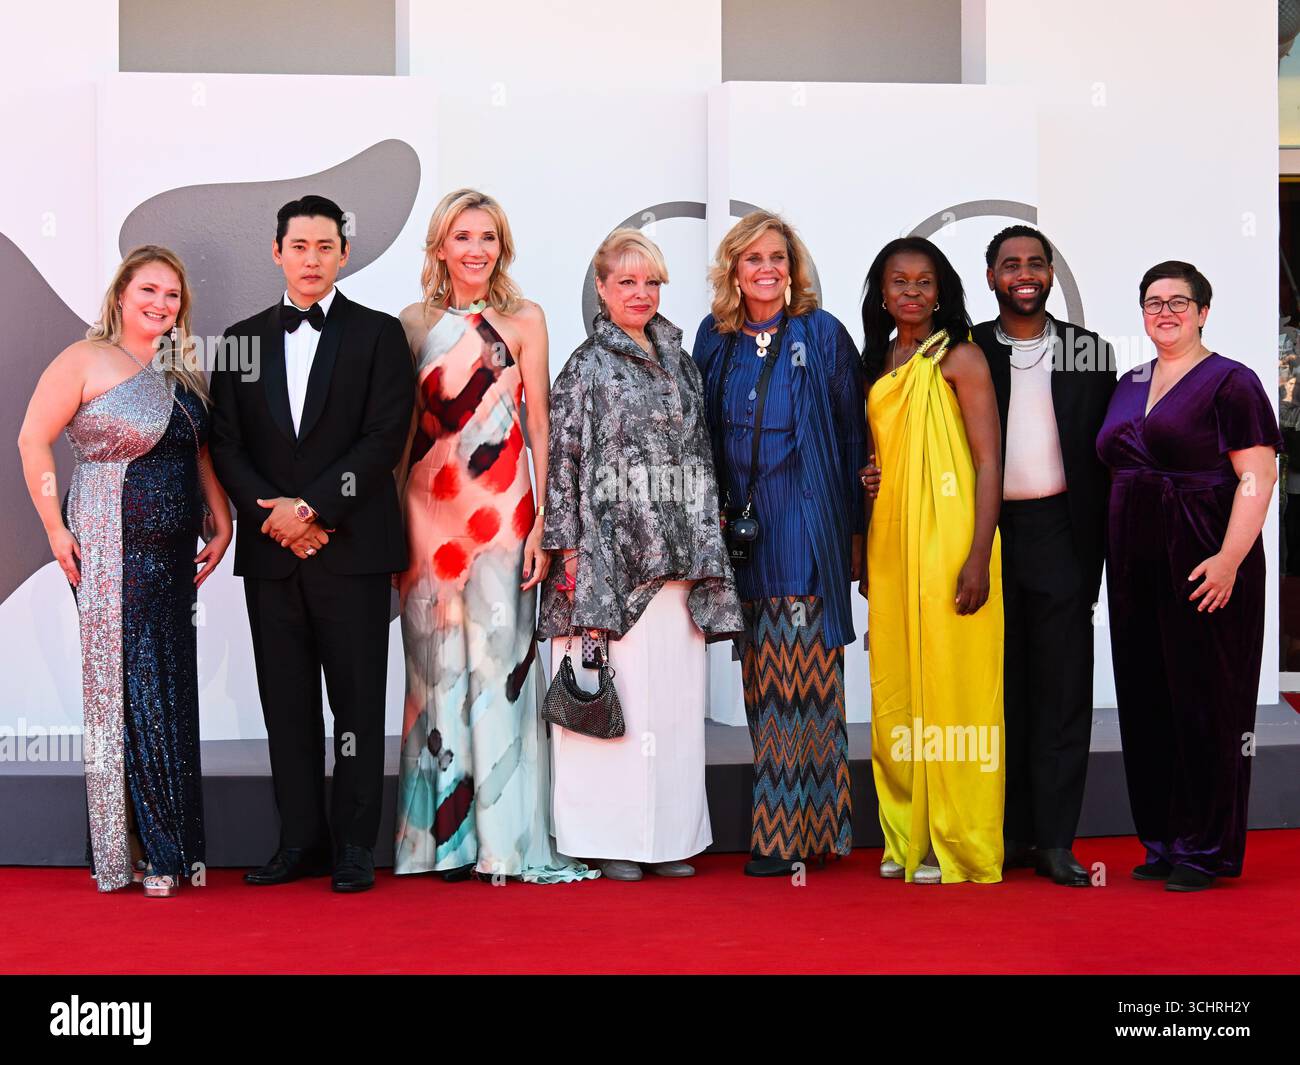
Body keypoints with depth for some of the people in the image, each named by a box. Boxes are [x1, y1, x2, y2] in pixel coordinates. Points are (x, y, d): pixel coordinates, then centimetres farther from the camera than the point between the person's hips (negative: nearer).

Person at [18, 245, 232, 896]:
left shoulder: (182, 374, 14)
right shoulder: (87, 359, -5)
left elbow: (201, 454, 18)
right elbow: (33, 441, -7)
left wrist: (221, 525, 7)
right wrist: (55, 529, -10)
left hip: (172, 551, 6)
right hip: (111, 547, -6)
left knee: (170, 691, 8)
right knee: (127, 689, -3)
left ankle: (168, 845, 16)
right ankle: (130, 851, 6)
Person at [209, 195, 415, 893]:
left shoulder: (379, 335, 4)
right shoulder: (243, 339, 13)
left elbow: (385, 438, -7)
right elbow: (226, 445, 8)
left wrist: (311, 508, -13)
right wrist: (273, 514, -8)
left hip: (352, 548, -3)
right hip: (270, 550, 3)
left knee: (358, 701, 1)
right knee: (286, 703, 6)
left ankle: (354, 847, 8)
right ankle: (301, 841, 15)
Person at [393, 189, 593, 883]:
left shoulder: (524, 320, 5)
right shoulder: (415, 323, 10)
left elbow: (539, 423, 1)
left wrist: (542, 522, -6)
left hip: (499, 506, -2)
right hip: (427, 510, 2)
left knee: (498, 656, -4)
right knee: (437, 664, 3)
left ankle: (505, 834, 4)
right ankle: (448, 836, 11)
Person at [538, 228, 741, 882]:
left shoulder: (679, 363, 16)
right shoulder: (586, 366, 1)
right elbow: (562, 458, -4)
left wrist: (706, 552, 13)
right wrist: (567, 547, -11)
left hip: (678, 558, 5)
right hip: (611, 555, -5)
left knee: (675, 697, 4)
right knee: (616, 694, -5)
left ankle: (670, 836, 12)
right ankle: (610, 839, 3)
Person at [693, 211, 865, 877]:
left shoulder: (822, 335, 0)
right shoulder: (715, 339, 10)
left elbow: (852, 435, 1)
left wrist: (853, 529, -1)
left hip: (807, 521, -4)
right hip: (740, 523, 4)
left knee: (801, 670, -8)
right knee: (762, 675, 5)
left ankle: (787, 830, -3)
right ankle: (790, 819, 13)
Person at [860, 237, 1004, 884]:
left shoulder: (959, 358, -4)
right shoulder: (878, 364, 15)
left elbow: (989, 461, -10)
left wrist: (978, 557, -18)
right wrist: (863, 555, 17)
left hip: (948, 543, -7)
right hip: (891, 545, 7)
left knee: (950, 690, -3)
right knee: (895, 694, 9)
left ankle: (959, 848, 6)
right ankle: (908, 837, 19)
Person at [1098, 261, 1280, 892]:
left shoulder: (1230, 382, -5)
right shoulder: (1129, 385, 16)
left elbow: (1258, 477, -12)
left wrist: (1229, 558, -22)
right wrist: (1113, 558, 14)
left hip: (1202, 568, -7)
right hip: (1136, 567, 7)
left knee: (1204, 701, -2)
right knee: (1145, 703, 9)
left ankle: (1205, 850, 7)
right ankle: (1162, 844, 19)